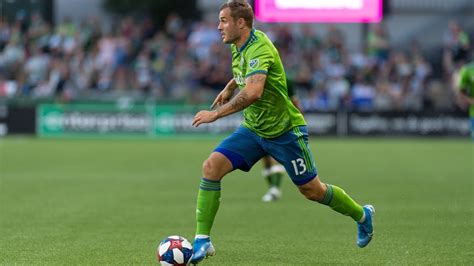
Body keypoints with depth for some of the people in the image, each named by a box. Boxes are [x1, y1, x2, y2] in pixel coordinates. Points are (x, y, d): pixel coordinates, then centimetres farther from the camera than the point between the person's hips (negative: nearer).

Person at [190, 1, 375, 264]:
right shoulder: (239, 46, 2)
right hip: (253, 129, 8)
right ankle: (202, 241, -11)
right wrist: (229, 88, 22)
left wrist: (215, 114, -40)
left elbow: (253, 92, -43)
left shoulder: (259, 49, -27)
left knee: (311, 190, 4)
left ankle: (362, 215, 32)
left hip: (284, 131, -7)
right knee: (211, 166, -12)